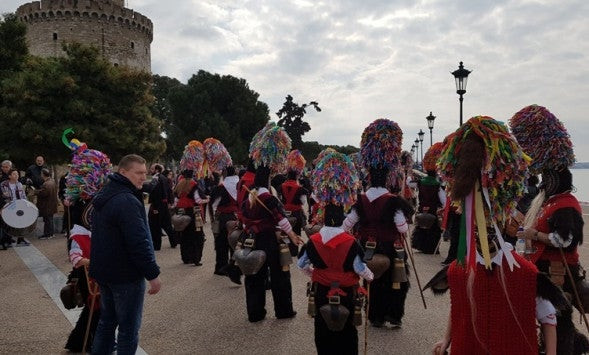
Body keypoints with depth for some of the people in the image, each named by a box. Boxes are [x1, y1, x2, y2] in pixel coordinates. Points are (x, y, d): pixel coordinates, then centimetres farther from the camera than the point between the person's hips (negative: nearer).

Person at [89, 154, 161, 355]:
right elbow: (139, 242, -28)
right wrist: (153, 273, -22)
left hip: (105, 270, 10)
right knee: (129, 327, 2)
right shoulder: (127, 201, -24)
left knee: (107, 320, 22)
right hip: (126, 274, -10)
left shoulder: (104, 196, 10)